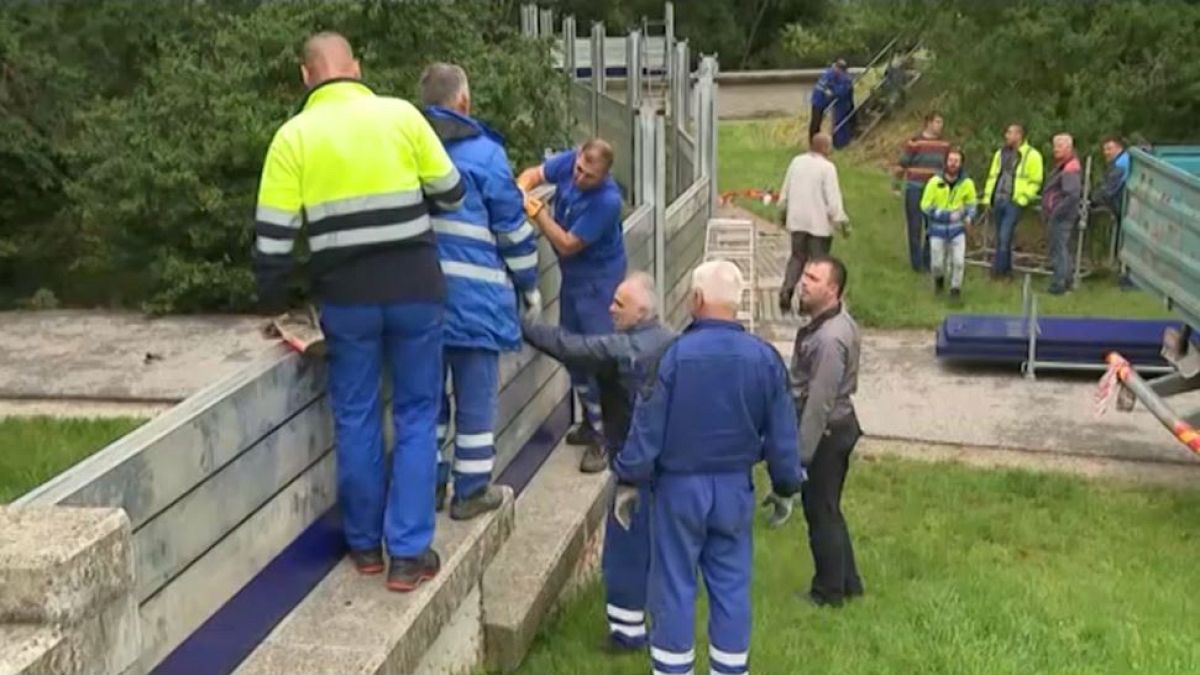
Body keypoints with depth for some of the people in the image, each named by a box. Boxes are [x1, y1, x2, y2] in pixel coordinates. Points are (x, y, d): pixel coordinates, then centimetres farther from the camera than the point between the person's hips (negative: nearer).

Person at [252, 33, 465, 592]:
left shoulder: (293, 136, 0)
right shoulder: (401, 115, -1)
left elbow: (273, 233, -2)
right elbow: (451, 194, 5)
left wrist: (273, 303, 9)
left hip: (345, 295, 1)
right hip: (414, 288, 0)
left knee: (355, 418, 14)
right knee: (416, 415, 9)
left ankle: (364, 544, 25)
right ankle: (408, 553, 8)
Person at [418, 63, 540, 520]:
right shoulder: (483, 152, -5)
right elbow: (512, 226, -3)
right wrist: (528, 283, 9)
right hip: (472, 293, -5)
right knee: (475, 393, 5)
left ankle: (428, 484, 21)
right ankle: (471, 491, 11)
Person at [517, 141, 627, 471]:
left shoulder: (607, 201, -30)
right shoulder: (569, 161, -12)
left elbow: (567, 245, -25)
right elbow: (533, 174, 3)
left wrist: (535, 210, -24)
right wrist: (521, 190, -19)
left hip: (598, 278, -8)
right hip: (572, 273, 8)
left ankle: (603, 438, -5)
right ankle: (591, 422, 30)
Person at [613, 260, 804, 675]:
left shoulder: (675, 355, -16)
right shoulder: (765, 358, -5)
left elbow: (648, 427, -11)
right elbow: (782, 435, 1)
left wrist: (628, 481, 2)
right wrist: (785, 486, 15)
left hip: (680, 486, -3)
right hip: (735, 488, 3)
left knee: (674, 586, 8)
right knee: (732, 586, 13)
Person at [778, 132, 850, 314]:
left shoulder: (796, 162, 4)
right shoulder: (827, 167, -14)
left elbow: (785, 191, 11)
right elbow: (833, 199, -16)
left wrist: (783, 212, 25)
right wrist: (843, 222, -8)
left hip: (796, 221, 5)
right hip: (819, 223, -5)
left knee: (797, 257, 17)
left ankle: (787, 289, -1)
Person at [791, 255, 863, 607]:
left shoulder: (829, 339, -26)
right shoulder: (836, 322, 6)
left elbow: (819, 403, -26)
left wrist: (800, 455, -21)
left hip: (826, 432, -10)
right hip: (838, 424, 10)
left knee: (821, 514, 5)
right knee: (828, 511, 20)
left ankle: (829, 592, 20)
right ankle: (848, 582, 31)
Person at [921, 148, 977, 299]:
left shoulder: (967, 183, -8)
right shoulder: (935, 182, -14)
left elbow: (971, 202, 10)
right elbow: (925, 206, -12)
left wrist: (969, 216, -11)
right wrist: (948, 215, -21)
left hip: (957, 228, 1)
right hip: (938, 228, -1)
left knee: (959, 261, -10)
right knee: (938, 263, 3)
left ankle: (956, 288, 15)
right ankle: (939, 277, 39)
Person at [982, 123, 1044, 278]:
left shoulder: (1032, 155, -4)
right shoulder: (1001, 153, 14)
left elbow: (1035, 182, -4)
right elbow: (992, 176, 18)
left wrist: (1022, 199, -12)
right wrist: (988, 197, 10)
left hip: (1014, 202, -6)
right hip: (998, 201, 6)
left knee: (1004, 238, -12)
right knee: (1000, 238, 10)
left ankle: (997, 270, -8)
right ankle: (1006, 270, 20)